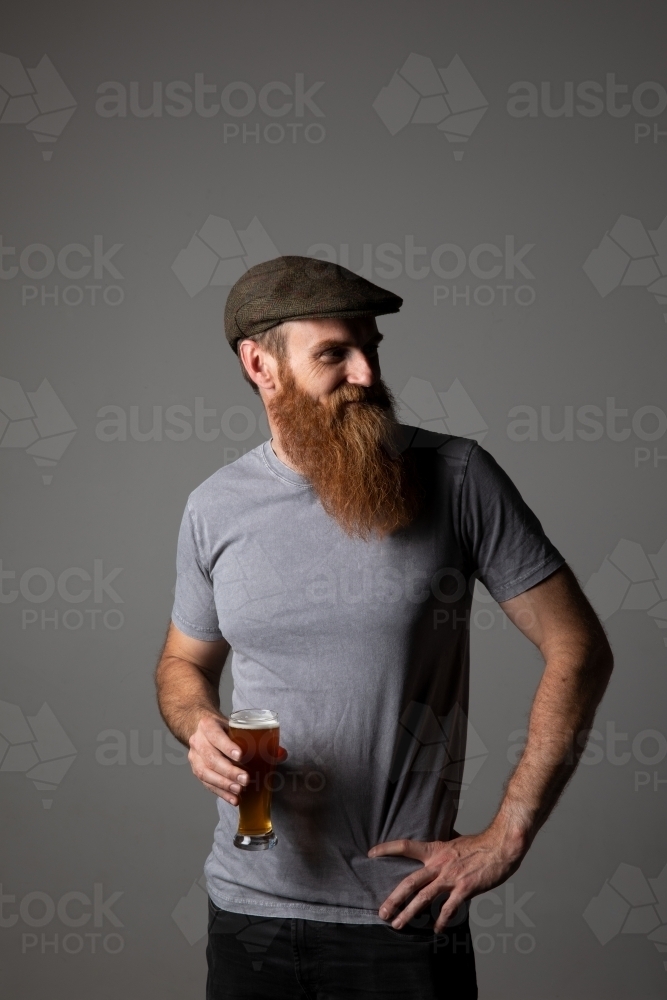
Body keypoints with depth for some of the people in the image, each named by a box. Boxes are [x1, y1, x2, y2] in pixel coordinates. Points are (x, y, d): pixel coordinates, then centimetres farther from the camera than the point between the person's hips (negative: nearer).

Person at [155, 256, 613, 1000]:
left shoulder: (455, 477, -9)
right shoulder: (215, 508, 1)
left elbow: (578, 649, -8)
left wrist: (504, 840, -11)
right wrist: (199, 729, -8)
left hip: (402, 911, -3)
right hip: (248, 906, 3)